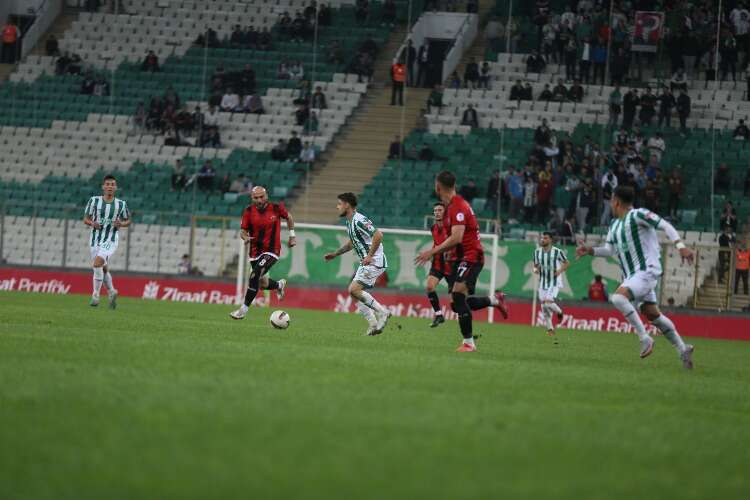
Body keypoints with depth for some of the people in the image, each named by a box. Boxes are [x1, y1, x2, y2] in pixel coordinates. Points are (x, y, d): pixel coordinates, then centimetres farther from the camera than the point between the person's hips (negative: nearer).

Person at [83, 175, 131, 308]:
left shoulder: (121, 204, -1)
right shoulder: (94, 200, 0)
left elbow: (128, 221, 11)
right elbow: (85, 219, 6)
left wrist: (121, 224, -11)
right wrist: (92, 223, -16)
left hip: (111, 241, -3)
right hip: (95, 240, 3)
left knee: (97, 263, -24)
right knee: (104, 269, 11)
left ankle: (95, 295, -15)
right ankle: (111, 292, 36)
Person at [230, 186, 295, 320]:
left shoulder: (276, 208, -9)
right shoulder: (249, 211, -5)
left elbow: (289, 217, 12)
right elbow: (243, 231, -2)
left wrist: (292, 235, 12)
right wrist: (245, 237, -25)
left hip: (271, 251, -4)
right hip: (255, 252, 4)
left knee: (255, 275, -23)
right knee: (262, 284, 14)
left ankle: (244, 309, -17)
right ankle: (279, 285, 49)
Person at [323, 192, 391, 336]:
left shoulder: (359, 220, -19)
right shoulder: (349, 222, 13)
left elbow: (378, 235, -28)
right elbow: (352, 242, 29)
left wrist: (370, 256, -25)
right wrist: (335, 254, 23)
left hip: (374, 261, -10)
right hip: (365, 263, 10)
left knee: (354, 289, -18)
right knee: (356, 293, 9)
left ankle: (382, 312, -9)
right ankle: (373, 325, 11)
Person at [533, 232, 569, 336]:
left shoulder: (557, 252, -8)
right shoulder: (537, 252, 5)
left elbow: (566, 263, 3)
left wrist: (560, 270, -15)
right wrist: (535, 270, -7)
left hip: (555, 283, -5)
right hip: (543, 283, 5)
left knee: (548, 302, -22)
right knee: (544, 307, 3)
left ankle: (559, 312, 11)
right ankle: (550, 329, 18)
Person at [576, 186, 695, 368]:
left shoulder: (638, 215, -10)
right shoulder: (615, 225, 16)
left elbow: (665, 225, -15)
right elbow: (609, 250, 22)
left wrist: (680, 245, -26)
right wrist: (590, 250, 6)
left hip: (647, 270, -9)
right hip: (632, 274, 9)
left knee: (618, 297, -27)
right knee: (652, 313, 11)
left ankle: (645, 338, -21)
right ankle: (682, 349, 20)